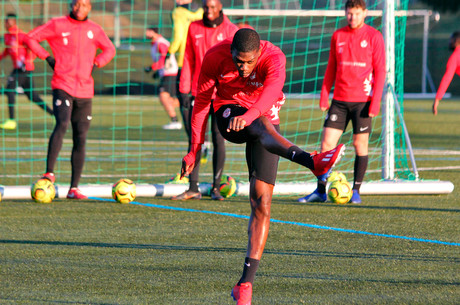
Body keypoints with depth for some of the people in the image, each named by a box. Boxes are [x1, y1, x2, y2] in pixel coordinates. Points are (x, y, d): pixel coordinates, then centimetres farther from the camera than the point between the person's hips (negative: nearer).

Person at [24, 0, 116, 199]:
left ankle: (74, 188, 7)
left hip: (85, 91, 4)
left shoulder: (94, 30, 9)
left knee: (80, 139, 3)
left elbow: (109, 49, 25)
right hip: (62, 87, -4)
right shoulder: (57, 25, 0)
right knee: (62, 124, -27)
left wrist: (96, 64, 7)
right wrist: (47, 57, -4)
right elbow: (31, 38, 5)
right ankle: (49, 173, -26)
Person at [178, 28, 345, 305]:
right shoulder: (216, 57, -16)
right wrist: (194, 150, -5)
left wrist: (249, 115, -64)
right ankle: (310, 161, -64)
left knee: (262, 202, -10)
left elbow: (272, 90, -44)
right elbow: (202, 102, -5)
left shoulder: (274, 58, -23)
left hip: (265, 117, 0)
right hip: (228, 113, 0)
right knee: (263, 125, -36)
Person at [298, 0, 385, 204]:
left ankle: (356, 191, 10)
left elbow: (380, 70, -4)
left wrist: (375, 101, -10)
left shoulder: (374, 36, -2)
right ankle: (320, 191, 2)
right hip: (340, 99, 4)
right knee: (327, 142, -3)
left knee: (360, 143, 0)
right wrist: (324, 96, 9)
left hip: (362, 100, -4)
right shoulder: (338, 36, 10)